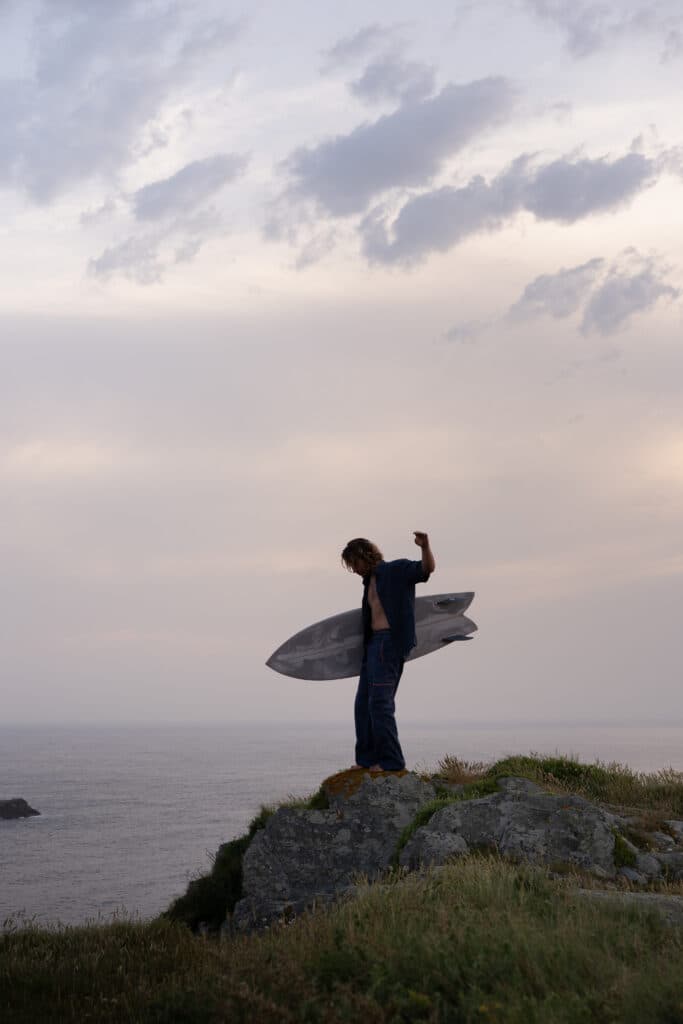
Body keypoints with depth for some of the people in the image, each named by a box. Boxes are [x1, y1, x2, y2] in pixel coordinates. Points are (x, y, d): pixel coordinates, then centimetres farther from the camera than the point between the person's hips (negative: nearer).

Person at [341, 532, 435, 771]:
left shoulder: (397, 570, -2)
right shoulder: (370, 581, 22)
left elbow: (427, 568, -17)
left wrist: (425, 547, -36)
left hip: (389, 642, -9)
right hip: (373, 643, 9)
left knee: (380, 701, -12)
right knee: (363, 703, 9)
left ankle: (391, 759, -9)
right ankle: (367, 758, 14)